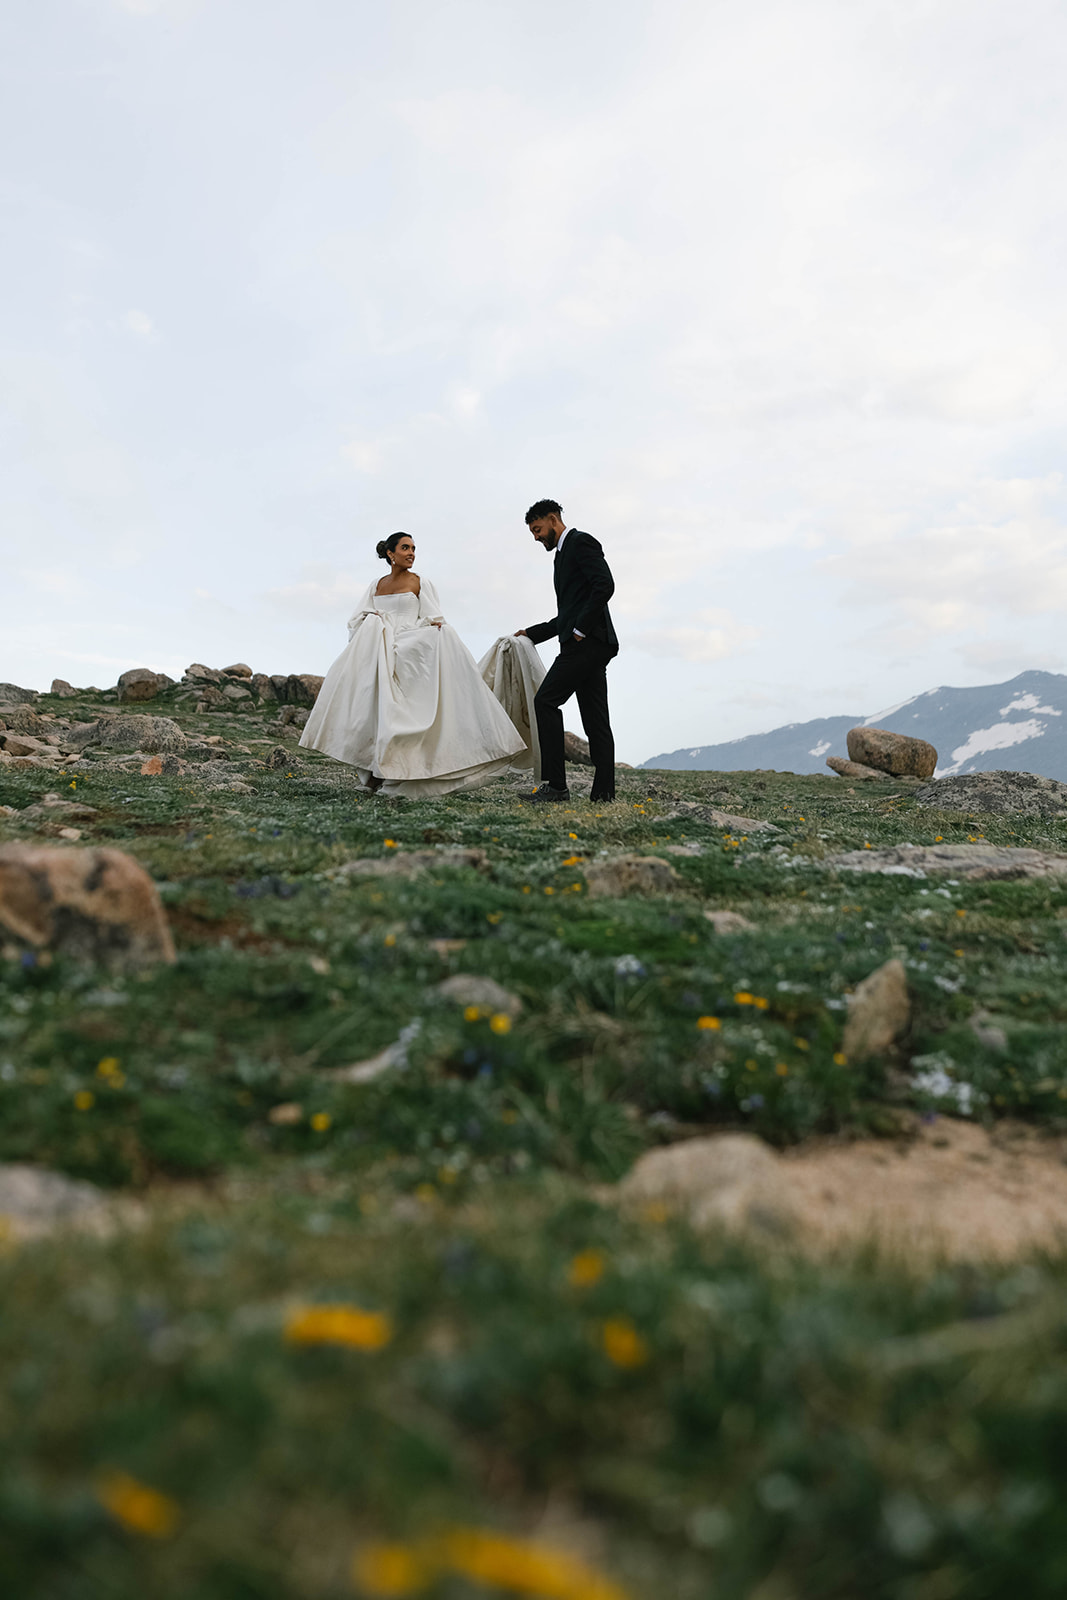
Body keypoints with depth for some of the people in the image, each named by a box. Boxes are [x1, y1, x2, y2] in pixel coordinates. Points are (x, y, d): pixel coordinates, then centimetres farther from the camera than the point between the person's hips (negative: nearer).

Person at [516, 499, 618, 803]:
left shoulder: (581, 541, -2)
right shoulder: (563, 554, 27)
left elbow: (605, 585, -18)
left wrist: (580, 629, -17)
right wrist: (531, 634, 23)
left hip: (588, 641, -10)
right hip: (589, 644, 10)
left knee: (545, 700, -13)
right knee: (595, 719, 4)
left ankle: (556, 783, -14)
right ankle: (603, 792, 2)